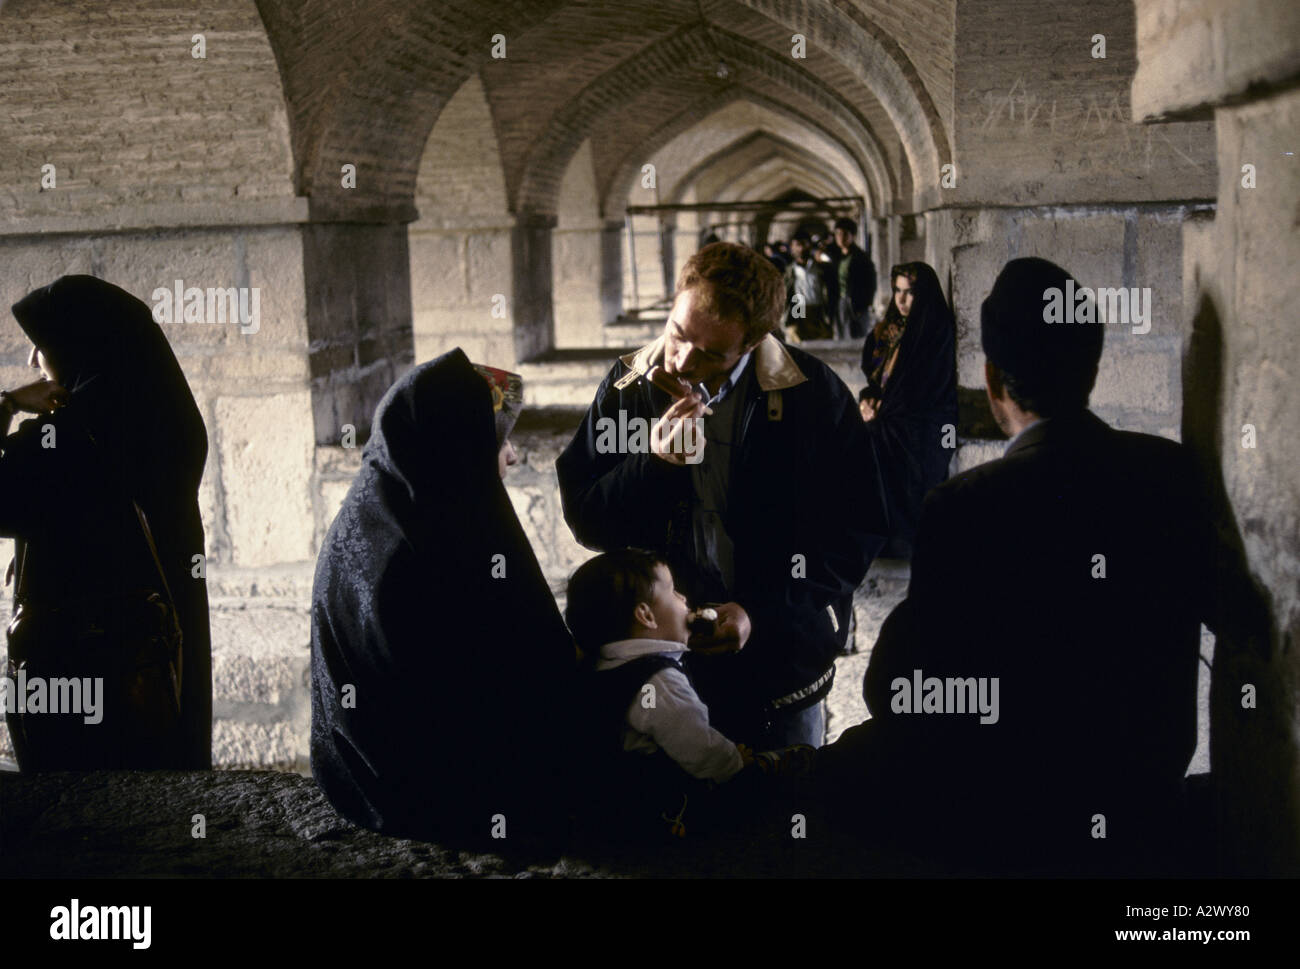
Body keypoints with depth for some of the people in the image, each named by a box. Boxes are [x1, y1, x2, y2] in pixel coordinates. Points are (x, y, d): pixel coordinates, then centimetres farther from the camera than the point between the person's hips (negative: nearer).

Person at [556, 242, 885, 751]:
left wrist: (763, 614, -15)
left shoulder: (813, 393, -10)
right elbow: (584, 520, -1)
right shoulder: (628, 388, -2)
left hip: (780, 660, -1)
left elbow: (856, 524, -7)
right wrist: (655, 463, -19)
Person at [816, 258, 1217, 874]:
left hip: (1016, 820, -6)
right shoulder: (1175, 471, -8)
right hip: (1146, 800, 6)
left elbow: (893, 694, -15)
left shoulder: (964, 508, -23)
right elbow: (1217, 608, 11)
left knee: (839, 768, 16)